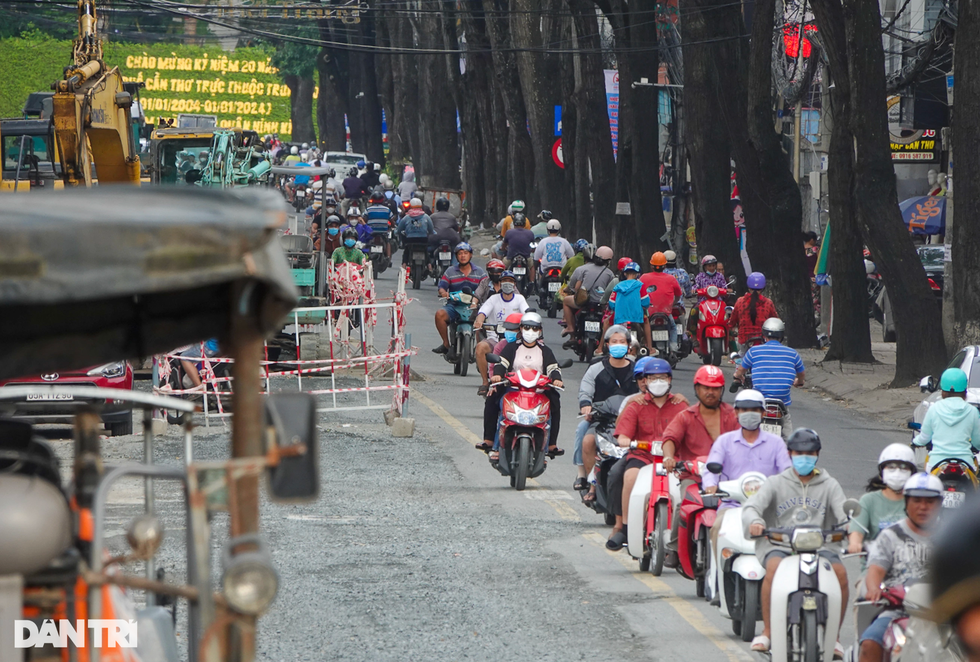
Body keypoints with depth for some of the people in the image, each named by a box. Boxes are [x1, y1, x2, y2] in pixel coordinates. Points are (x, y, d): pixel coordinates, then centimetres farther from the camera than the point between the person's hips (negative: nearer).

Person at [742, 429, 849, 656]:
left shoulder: (829, 486, 18)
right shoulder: (776, 483, 16)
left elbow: (844, 512, 3)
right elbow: (752, 506, 1)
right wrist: (754, 521, -24)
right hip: (780, 545, -1)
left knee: (840, 572, -27)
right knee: (774, 568, -34)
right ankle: (767, 631, -23)